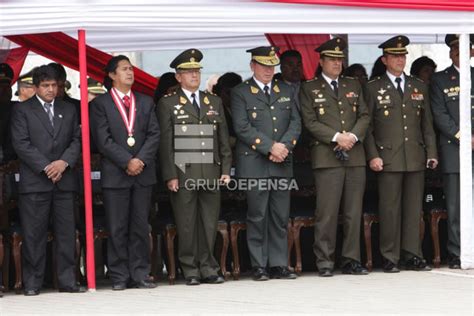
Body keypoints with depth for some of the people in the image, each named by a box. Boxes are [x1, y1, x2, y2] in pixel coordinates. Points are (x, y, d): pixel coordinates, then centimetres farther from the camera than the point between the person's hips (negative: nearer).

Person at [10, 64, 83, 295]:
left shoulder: (68, 110, 17)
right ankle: (32, 283, 3)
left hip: (64, 181, 3)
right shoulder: (22, 110, 4)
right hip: (34, 181, -3)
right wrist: (46, 167, -12)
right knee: (33, 235, -2)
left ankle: (67, 281, 6)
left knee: (66, 233, 2)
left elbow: (76, 140, 11)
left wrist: (64, 162, -7)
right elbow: (21, 144, -5)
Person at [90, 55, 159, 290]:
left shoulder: (146, 102, 15)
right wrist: (127, 162, -13)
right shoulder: (100, 104, 2)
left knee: (140, 227, 4)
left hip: (143, 172, 3)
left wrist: (141, 160, -8)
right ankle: (119, 277, 3)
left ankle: (140, 275, 8)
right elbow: (103, 140, -6)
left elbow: (154, 134, 6)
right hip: (114, 174, -3)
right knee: (117, 229, -1)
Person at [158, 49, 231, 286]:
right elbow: (165, 142, -1)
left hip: (211, 174, 3)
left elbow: (223, 139, 16)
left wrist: (226, 169, 8)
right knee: (186, 226, -1)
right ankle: (191, 271, 5)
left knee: (210, 224, 4)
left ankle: (208, 268, 11)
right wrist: (170, 175, -8)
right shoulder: (168, 104, 4)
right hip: (183, 174, -3)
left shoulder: (214, 102, 16)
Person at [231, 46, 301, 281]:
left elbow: (296, 122, 10)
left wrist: (284, 146, -8)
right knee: (257, 217, -3)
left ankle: (279, 265, 9)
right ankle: (259, 267, 3)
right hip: (254, 165, -4)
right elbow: (242, 128, -8)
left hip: (282, 164, 4)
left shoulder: (285, 91, 16)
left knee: (280, 217, 4)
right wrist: (270, 147, -14)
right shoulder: (240, 93, 1)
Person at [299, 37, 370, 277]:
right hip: (326, 157, -4)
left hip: (355, 157, 4)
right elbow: (310, 122, -3)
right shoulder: (309, 89, 6)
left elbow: (364, 116, 12)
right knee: (327, 212, -7)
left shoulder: (353, 86, 19)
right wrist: (336, 137, -13)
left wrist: (353, 135, -7)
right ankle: (324, 262, -2)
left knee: (354, 212, 4)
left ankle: (351, 260, 9)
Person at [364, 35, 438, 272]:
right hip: (388, 159, -3)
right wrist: (372, 155, -8)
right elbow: (366, 126, 1)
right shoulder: (373, 88, 4)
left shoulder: (419, 87, 15)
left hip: (416, 158, 4)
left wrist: (431, 152, 7)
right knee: (389, 209, -4)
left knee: (414, 208, 4)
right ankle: (390, 258, 1)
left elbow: (427, 123, 15)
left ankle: (412, 255, 10)